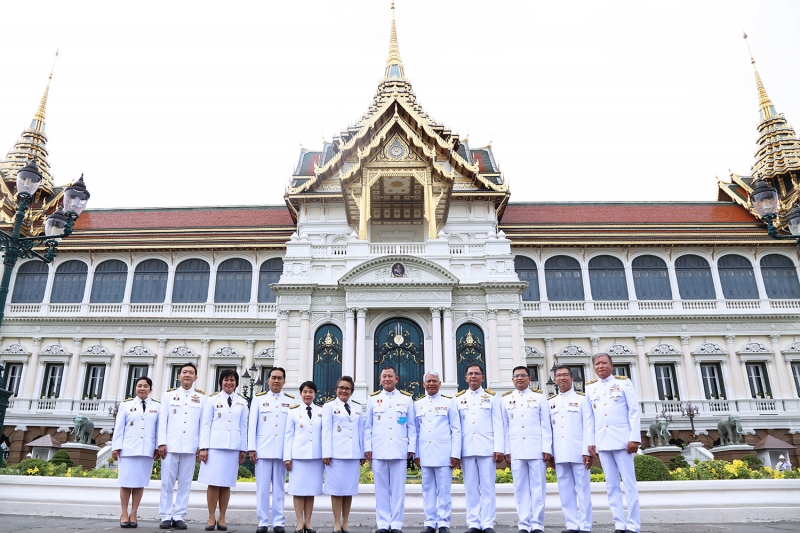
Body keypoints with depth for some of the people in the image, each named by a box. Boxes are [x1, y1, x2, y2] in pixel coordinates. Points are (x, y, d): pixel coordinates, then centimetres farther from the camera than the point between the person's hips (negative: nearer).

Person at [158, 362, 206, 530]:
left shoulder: (202, 397, 9)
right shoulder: (169, 395, 9)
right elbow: (162, 420, 5)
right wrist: (161, 443, -3)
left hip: (190, 446, 0)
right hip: (171, 445, 0)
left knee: (185, 482, 3)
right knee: (167, 482, 1)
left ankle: (178, 516, 10)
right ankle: (166, 516, 10)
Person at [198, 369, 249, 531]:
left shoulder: (242, 402, 10)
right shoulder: (213, 399, 5)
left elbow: (243, 427, 9)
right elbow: (206, 424, 2)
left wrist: (243, 449, 6)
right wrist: (203, 447, -5)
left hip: (233, 447, 2)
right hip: (214, 446, -2)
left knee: (226, 484, 5)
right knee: (213, 483, -1)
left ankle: (222, 519, 14)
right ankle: (211, 518, 9)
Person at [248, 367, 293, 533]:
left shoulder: (291, 400, 7)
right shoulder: (259, 398, 7)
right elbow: (252, 424, 4)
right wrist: (251, 448, -3)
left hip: (282, 451, 0)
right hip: (263, 449, 0)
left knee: (279, 487, 5)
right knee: (262, 487, 2)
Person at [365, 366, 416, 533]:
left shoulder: (406, 399, 8)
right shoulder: (373, 399, 9)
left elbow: (411, 426, 7)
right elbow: (367, 426, 7)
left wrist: (411, 448, 1)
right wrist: (367, 447, 0)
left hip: (399, 450, 0)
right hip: (378, 451, 0)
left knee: (398, 489, 3)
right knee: (381, 489, 5)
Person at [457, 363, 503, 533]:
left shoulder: (492, 397, 8)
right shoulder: (458, 399, 11)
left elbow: (497, 424, 2)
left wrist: (499, 448, -6)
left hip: (487, 448, -1)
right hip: (467, 449, 2)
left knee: (487, 487, 0)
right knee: (470, 488, 5)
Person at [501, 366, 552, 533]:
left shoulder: (539, 397, 7)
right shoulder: (505, 399, 10)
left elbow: (545, 425, 3)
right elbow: (504, 427, 8)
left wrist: (547, 448, -4)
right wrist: (506, 450, 2)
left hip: (537, 449, -1)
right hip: (516, 450, 1)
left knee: (538, 486, 0)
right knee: (520, 487, 3)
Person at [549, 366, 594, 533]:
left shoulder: (582, 398, 2)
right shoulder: (550, 402, 13)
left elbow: (588, 425, -3)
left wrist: (587, 450, -10)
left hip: (578, 451, -4)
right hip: (559, 453, 4)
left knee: (582, 488, 2)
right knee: (566, 490, 6)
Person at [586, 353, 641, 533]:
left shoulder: (624, 382, 1)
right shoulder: (590, 387, 10)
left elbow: (634, 411, -3)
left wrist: (635, 438, -10)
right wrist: (590, 441, 5)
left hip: (622, 440, -3)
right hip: (602, 442, 3)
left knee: (629, 483, 0)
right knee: (611, 485, 6)